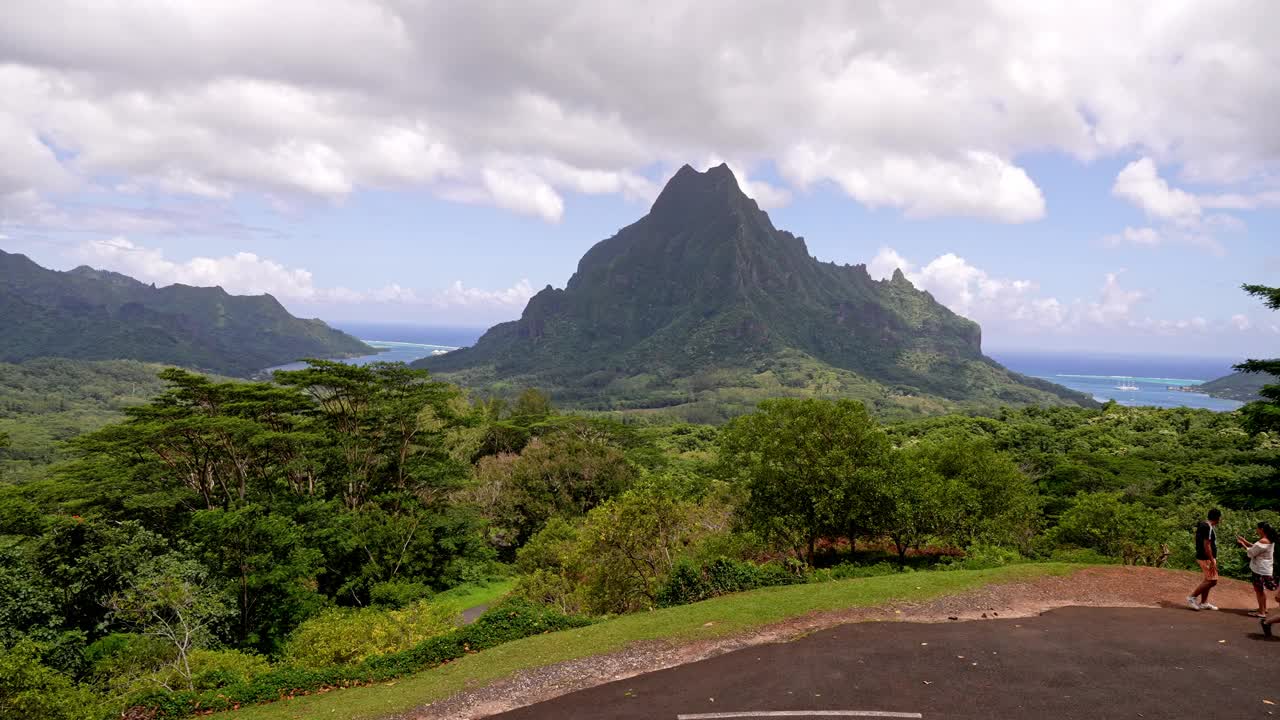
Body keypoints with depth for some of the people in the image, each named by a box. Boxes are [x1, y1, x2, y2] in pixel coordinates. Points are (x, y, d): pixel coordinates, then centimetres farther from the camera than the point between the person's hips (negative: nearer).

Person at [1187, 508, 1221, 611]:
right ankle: (1192, 597, -3)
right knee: (1212, 581, -7)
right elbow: (1206, 546, -24)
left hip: (1204, 557, 10)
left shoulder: (1203, 525, 11)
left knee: (1208, 580, 14)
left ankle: (1203, 603, 19)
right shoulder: (1208, 527, -20)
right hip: (1206, 558, -10)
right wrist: (1212, 561, -23)